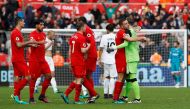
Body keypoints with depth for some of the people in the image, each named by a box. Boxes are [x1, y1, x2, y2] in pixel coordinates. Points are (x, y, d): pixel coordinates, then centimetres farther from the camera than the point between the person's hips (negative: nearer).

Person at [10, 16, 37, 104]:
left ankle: (17, 98, 7)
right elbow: (18, 44, -22)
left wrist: (29, 44, 9)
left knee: (17, 78, 8)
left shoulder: (17, 32, 18)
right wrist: (29, 42, -13)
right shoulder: (16, 32, -13)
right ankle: (16, 94, -9)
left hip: (16, 59, 10)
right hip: (19, 59, -10)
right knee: (27, 77, -10)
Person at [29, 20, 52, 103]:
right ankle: (31, 98, 4)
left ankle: (42, 96, 10)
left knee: (49, 76, 0)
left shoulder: (43, 34, 14)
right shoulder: (33, 34, -10)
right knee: (33, 78, -4)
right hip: (34, 60, -7)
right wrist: (39, 43, -45)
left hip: (42, 60, 7)